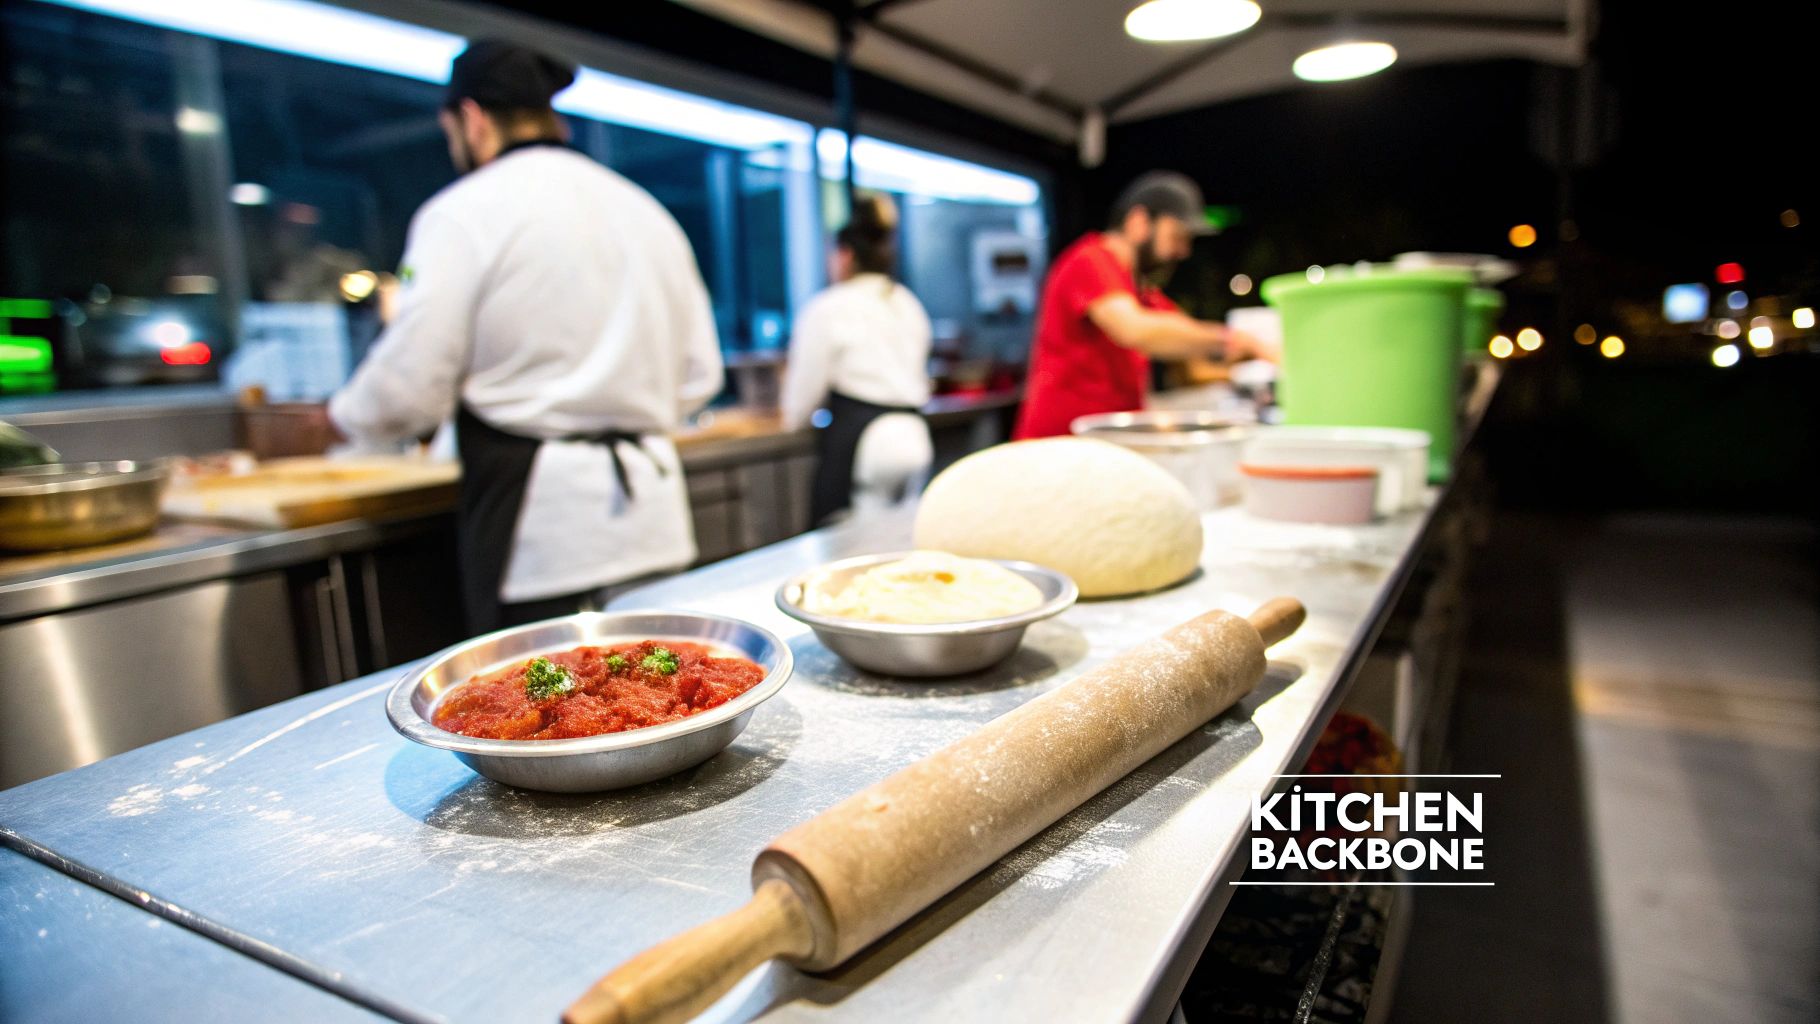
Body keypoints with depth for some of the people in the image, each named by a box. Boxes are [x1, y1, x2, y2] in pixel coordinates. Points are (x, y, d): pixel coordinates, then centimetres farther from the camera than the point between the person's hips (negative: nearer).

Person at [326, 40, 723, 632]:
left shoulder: (463, 212, -4)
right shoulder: (648, 211, 14)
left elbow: (407, 390, -9)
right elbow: (698, 377, 14)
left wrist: (347, 414, 12)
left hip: (541, 527, -6)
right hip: (652, 510, 6)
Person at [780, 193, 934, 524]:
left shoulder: (828, 307, -5)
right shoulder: (909, 305, 15)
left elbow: (805, 388, 0)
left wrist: (794, 416, 21)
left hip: (856, 439, -7)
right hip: (913, 438, 7)